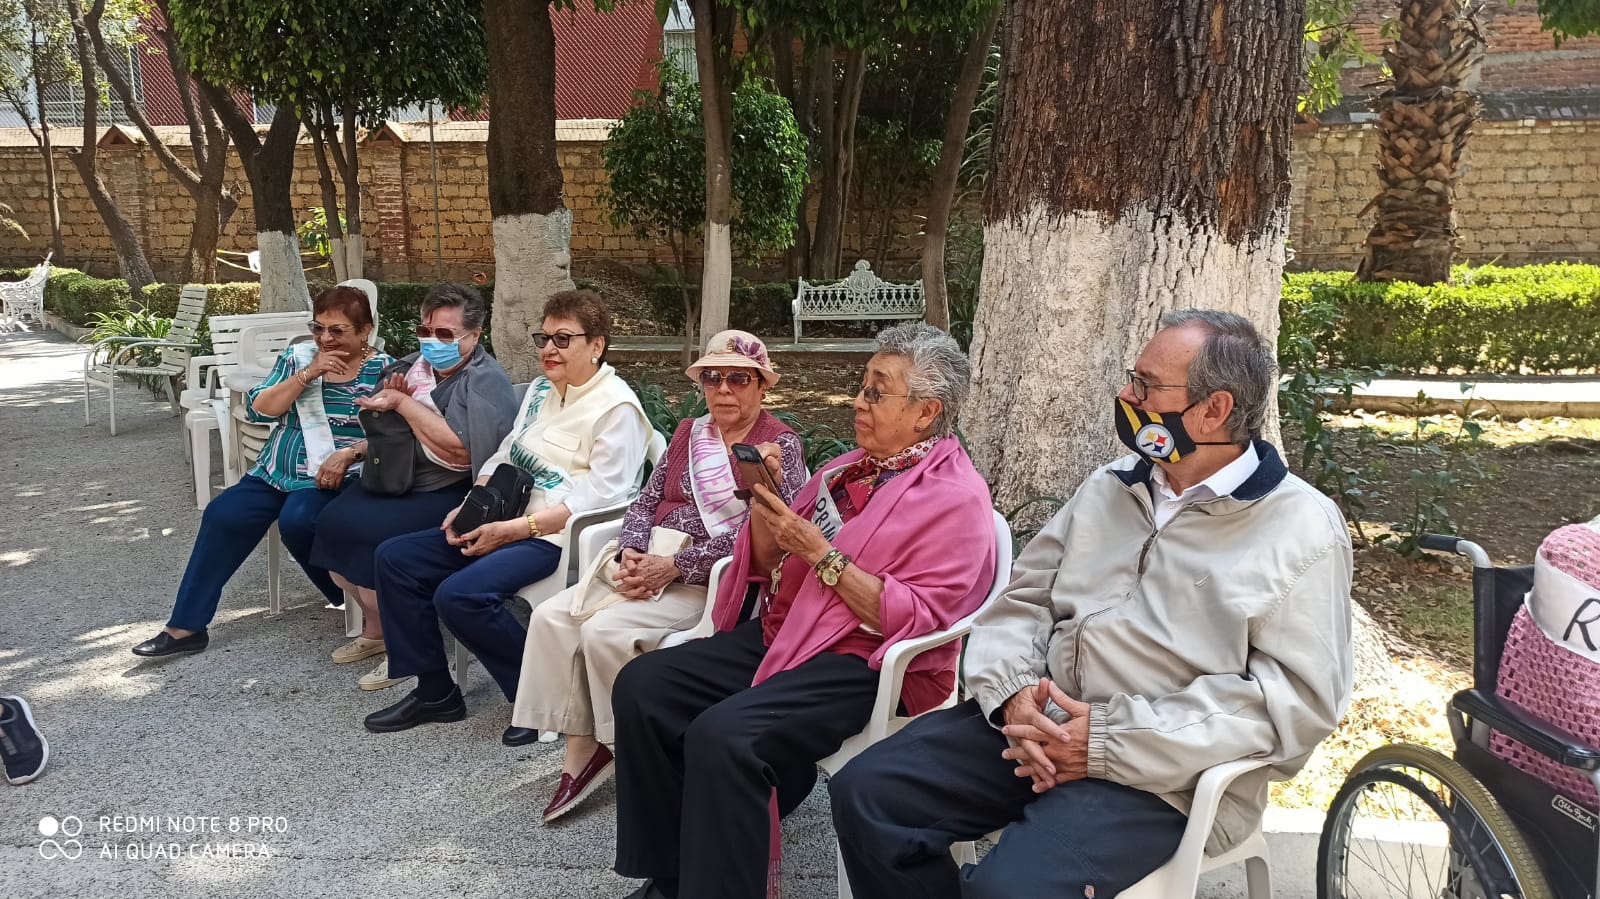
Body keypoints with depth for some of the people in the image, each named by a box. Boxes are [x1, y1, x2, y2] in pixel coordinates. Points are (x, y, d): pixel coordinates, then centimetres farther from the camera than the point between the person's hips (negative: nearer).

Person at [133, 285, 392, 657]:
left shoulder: (383, 369, -2)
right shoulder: (296, 356, 10)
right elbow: (257, 409, 0)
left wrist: (349, 453, -25)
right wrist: (308, 374, -11)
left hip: (335, 479, -5)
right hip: (279, 473, 5)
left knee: (296, 521, -31)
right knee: (223, 515, -14)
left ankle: (354, 599, -7)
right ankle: (186, 626, -5)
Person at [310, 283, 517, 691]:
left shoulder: (487, 381, -12)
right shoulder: (418, 365, 9)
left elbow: (459, 448, -27)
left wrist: (404, 404, -20)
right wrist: (389, 397, -4)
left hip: (449, 494, -8)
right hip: (396, 478, 8)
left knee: (370, 533, -24)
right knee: (332, 521, -8)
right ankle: (374, 628, 13)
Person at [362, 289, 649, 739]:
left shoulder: (616, 407, -12)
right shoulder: (540, 389, 15)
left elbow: (599, 496, -20)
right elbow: (504, 457, 19)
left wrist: (513, 529, -21)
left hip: (561, 536, -9)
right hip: (507, 524, 9)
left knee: (460, 594, -28)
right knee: (395, 557, 0)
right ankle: (434, 691, 9)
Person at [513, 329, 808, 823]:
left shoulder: (781, 445, -3)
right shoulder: (687, 433, 18)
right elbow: (645, 502, 16)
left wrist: (671, 566, -18)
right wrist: (632, 553, -6)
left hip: (714, 579, -7)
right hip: (652, 566, 7)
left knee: (606, 631, -26)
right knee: (551, 616, -14)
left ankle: (617, 747, -2)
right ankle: (581, 751, -8)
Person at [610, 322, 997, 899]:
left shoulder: (957, 499, -9)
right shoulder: (850, 467, 14)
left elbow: (919, 622, -18)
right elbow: (773, 570, 17)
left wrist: (821, 553, -19)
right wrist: (764, 501, -3)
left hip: (864, 663, -8)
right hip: (783, 631, 8)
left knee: (723, 736, -30)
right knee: (642, 686, -8)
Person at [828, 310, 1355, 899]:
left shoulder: (1303, 530, -4)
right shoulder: (1109, 487, 14)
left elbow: (1298, 698, -13)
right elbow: (1024, 598, 13)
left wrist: (1113, 742, -19)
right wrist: (1015, 693, -10)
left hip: (1162, 771, -5)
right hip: (1038, 721, 6)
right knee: (866, 792, -11)